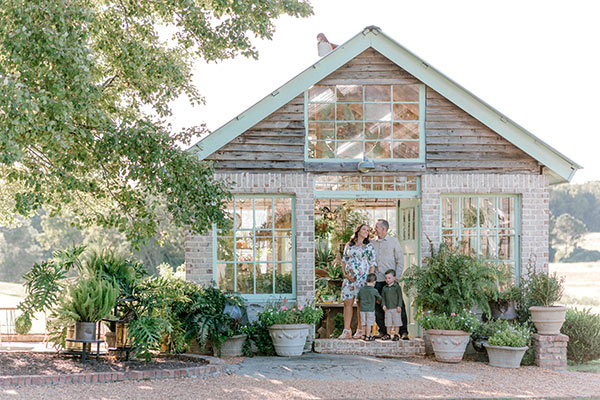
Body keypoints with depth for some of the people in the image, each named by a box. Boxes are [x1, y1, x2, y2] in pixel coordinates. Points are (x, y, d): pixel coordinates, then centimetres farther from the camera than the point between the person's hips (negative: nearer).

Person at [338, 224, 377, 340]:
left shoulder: (369, 247, 4)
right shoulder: (348, 245, 14)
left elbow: (372, 264, 1)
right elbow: (344, 260, 18)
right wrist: (345, 274, 3)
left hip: (362, 278, -3)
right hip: (349, 278, 3)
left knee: (361, 303, -2)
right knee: (347, 303, -3)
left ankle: (360, 330, 6)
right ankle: (346, 331, -2)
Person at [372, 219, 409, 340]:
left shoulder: (393, 241, 5)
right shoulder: (373, 244, 14)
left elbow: (400, 261, 3)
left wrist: (396, 277, -8)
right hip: (377, 281, 4)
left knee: (399, 305, -9)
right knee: (378, 307, 2)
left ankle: (403, 332, -7)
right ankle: (383, 332, 11)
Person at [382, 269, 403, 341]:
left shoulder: (397, 287, -3)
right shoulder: (385, 288, 9)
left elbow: (400, 297, -4)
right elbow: (383, 297, 11)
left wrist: (399, 306, -11)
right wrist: (383, 305, -4)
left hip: (395, 308, -4)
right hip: (387, 308, 4)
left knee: (396, 322, -1)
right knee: (388, 322, 8)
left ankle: (396, 335, 6)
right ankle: (388, 334, 17)